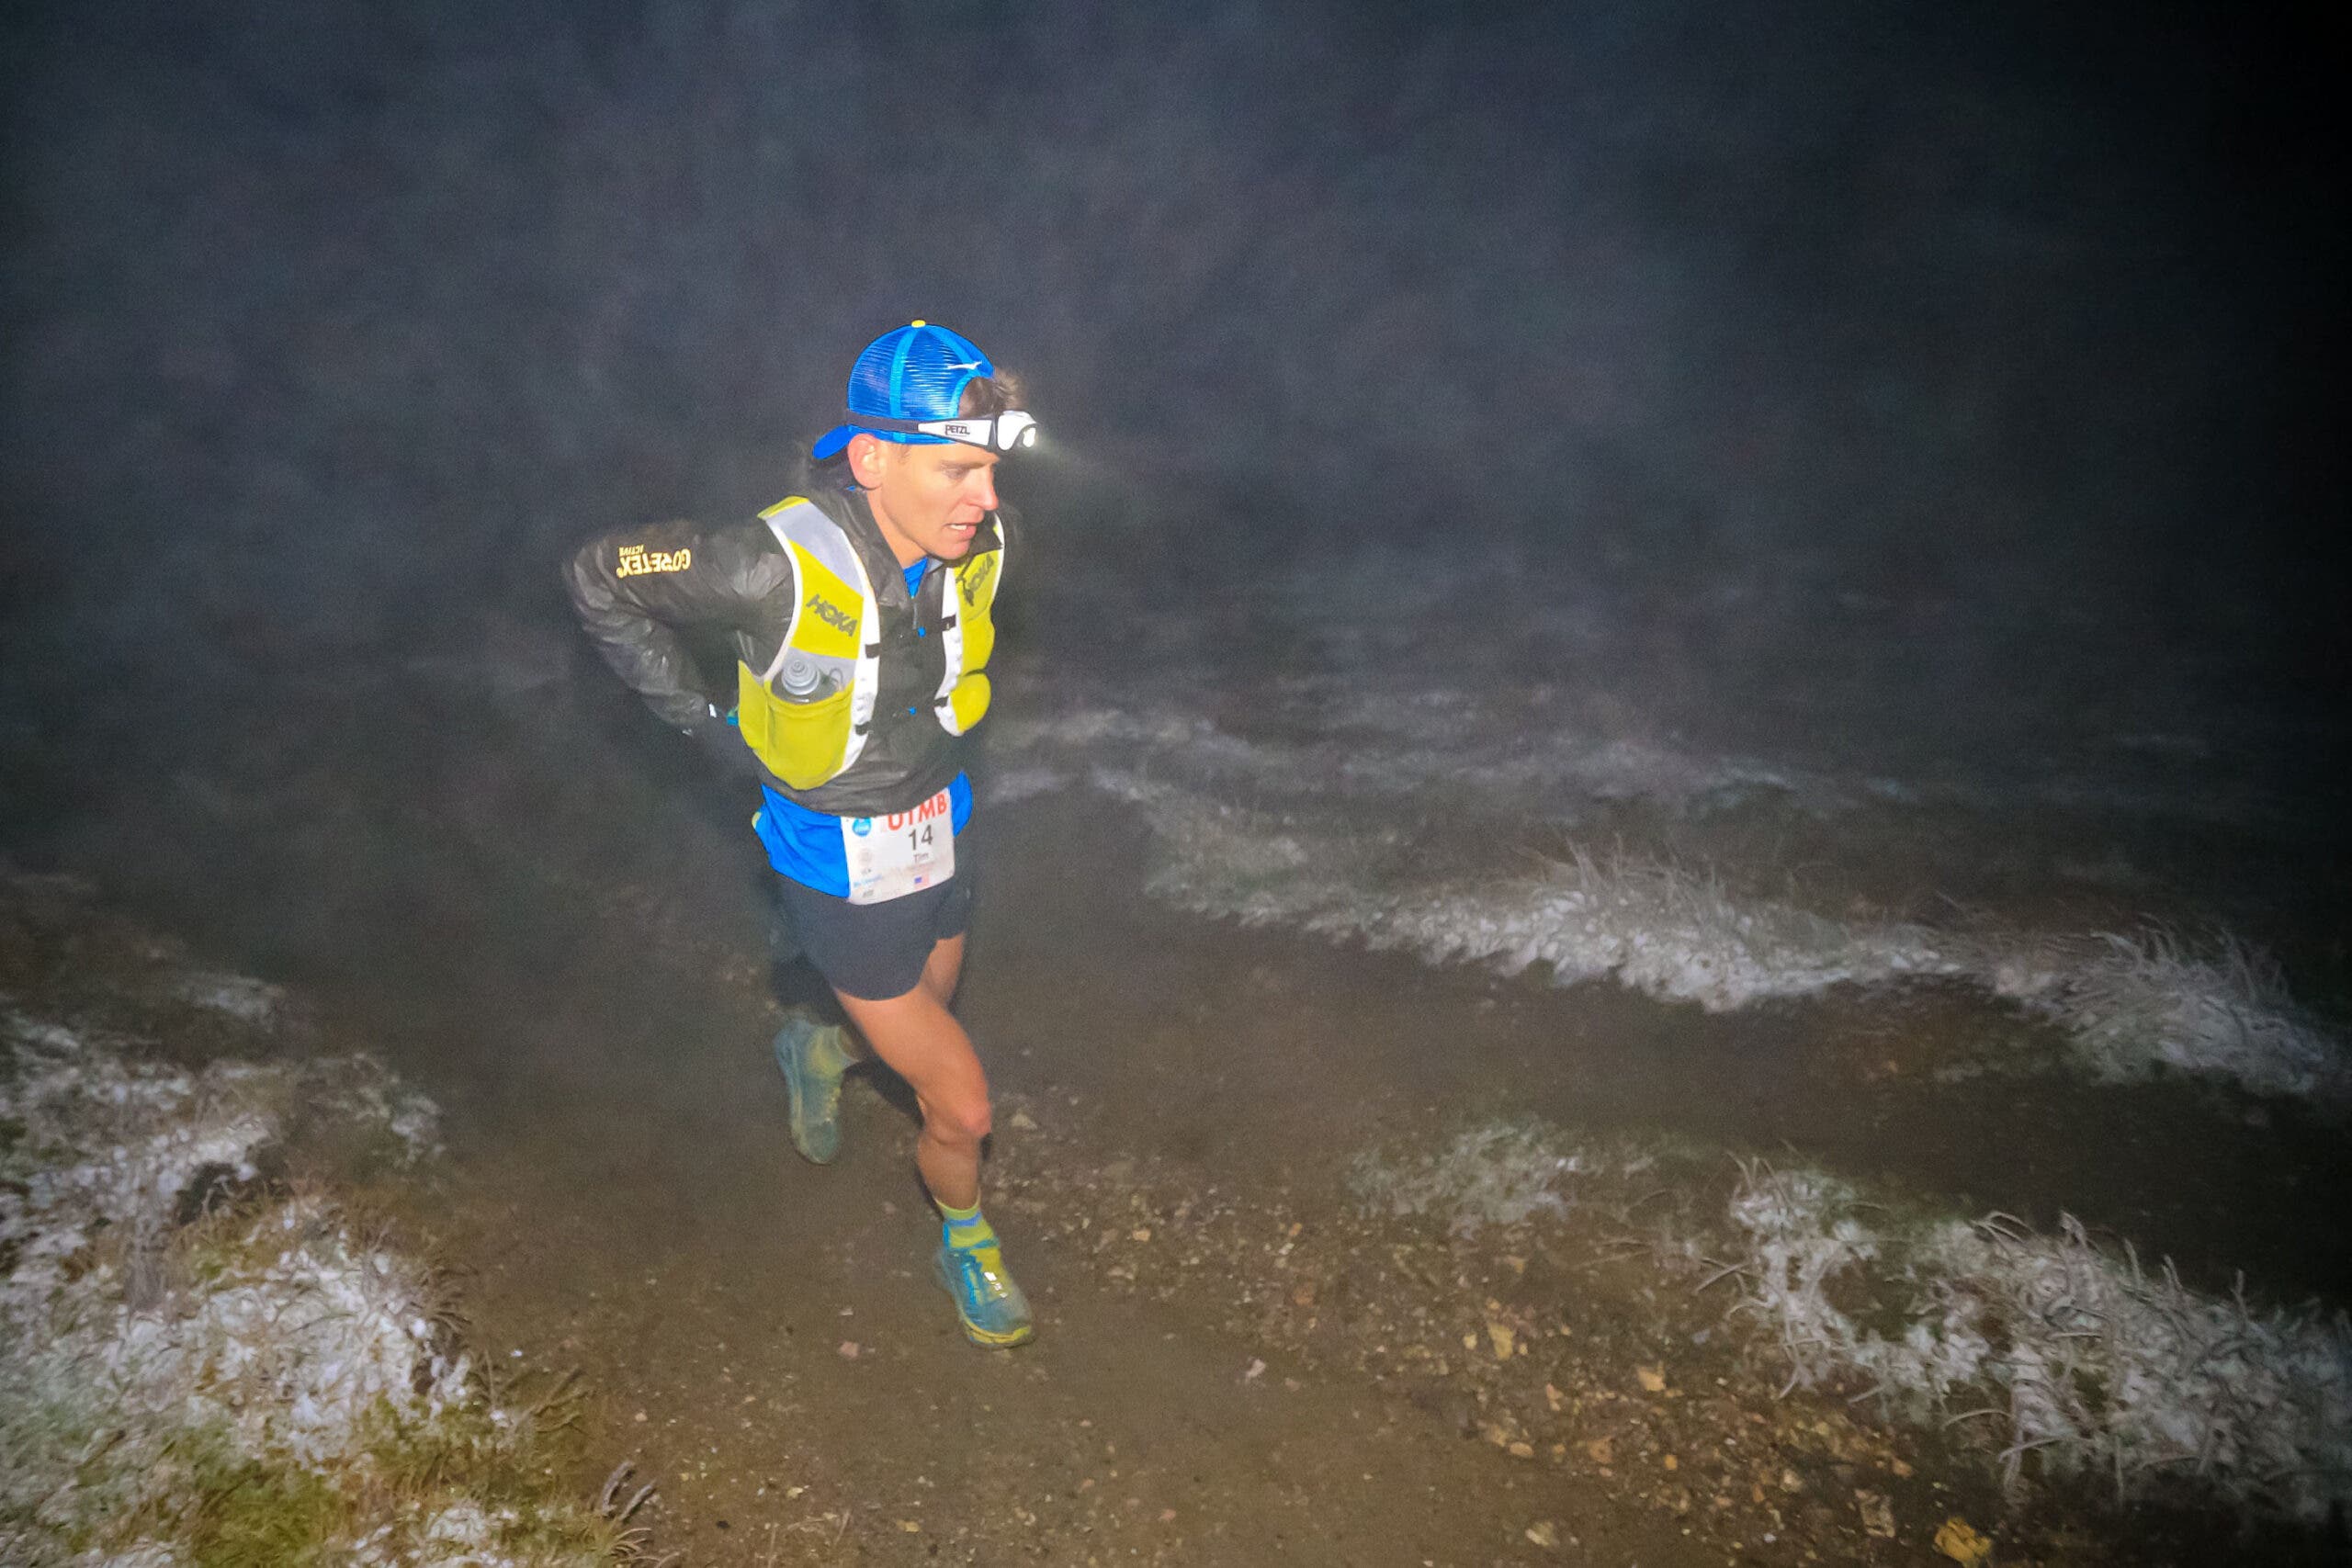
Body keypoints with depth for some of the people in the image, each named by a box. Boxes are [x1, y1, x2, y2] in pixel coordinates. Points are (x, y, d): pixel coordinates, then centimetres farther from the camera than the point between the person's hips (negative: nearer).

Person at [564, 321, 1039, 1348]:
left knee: (920, 1031, 29)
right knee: (961, 1105, 2)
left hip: (940, 841, 6)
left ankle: (816, 1050, 64)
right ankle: (963, 1245, 34)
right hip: (842, 876, -5)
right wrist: (702, 715, -14)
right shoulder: (780, 567, -32)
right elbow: (597, 578, -17)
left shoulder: (980, 541, -15)